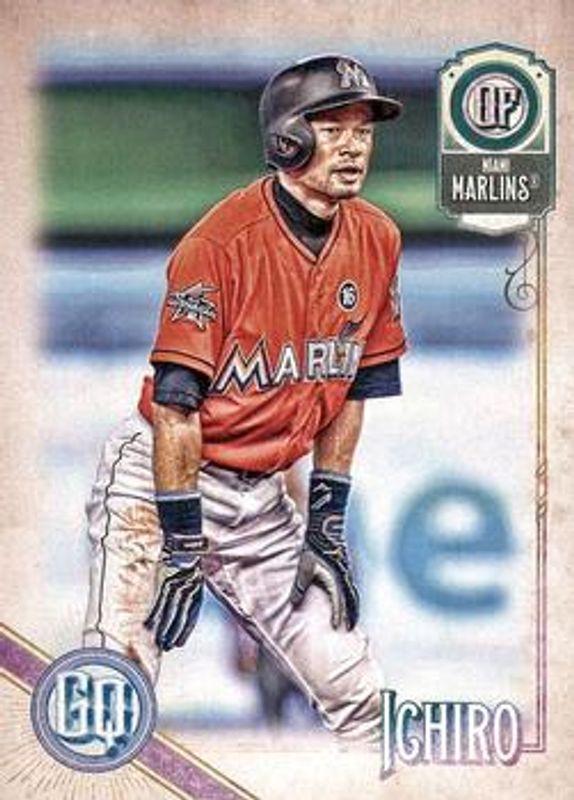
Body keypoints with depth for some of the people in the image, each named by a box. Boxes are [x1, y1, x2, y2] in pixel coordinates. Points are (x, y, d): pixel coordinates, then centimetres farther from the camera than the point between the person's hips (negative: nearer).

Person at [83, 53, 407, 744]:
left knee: (357, 698, 7)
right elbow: (175, 405, -21)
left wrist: (327, 518, 8)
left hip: (262, 498, 6)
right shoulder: (223, 241, -20)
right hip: (156, 479, -6)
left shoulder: (376, 240, 0)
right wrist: (181, 551, -21)